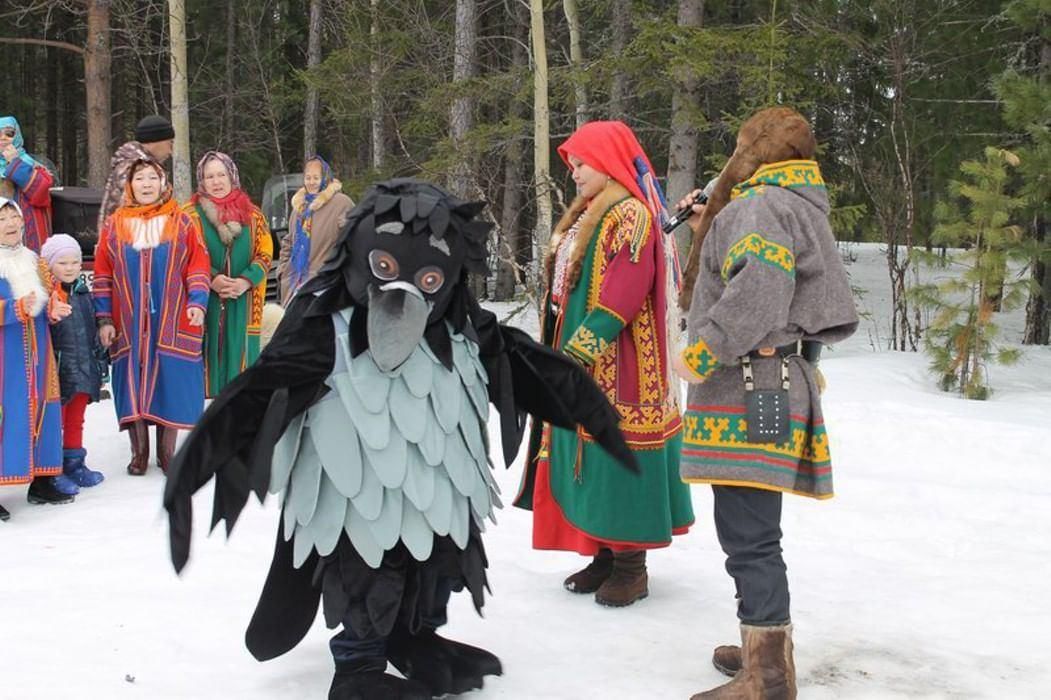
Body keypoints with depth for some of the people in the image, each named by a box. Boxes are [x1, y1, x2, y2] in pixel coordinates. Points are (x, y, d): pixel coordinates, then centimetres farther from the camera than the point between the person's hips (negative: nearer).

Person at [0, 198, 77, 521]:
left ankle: (41, 481, 22)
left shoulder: (33, 261, 14)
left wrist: (54, 308, -1)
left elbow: (49, 297, 20)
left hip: (36, 350, 7)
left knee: (40, 410, 11)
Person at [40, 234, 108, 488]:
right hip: (58, 372, -6)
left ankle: (74, 464, 27)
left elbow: (93, 332, 18)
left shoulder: (83, 293, 10)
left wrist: (101, 365, 18)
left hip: (84, 370, 6)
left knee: (76, 421, 17)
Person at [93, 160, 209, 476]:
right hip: (129, 324, 1)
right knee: (132, 383, 3)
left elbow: (198, 266, 3)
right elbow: (102, 275, 7)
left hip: (171, 322, -1)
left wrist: (197, 301, -10)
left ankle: (166, 452, 13)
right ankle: (139, 453, 15)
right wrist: (104, 319, 1)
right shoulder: (114, 225, 8)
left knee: (170, 382, 1)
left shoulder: (181, 222, 5)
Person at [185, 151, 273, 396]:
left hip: (243, 301, 2)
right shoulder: (190, 215, 4)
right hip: (204, 300, -2)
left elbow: (265, 253, 6)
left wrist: (246, 280, -11)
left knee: (239, 355, 3)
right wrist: (211, 279, -16)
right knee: (209, 355, -4)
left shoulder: (252, 215, 10)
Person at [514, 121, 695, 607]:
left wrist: (577, 352, -21)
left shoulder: (633, 218, -13)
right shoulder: (587, 219, 17)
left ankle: (631, 565, 5)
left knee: (618, 461, -4)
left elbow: (620, 298, -22)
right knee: (589, 463, 11)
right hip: (580, 370, 9)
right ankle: (605, 555, 20)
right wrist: (562, 354, 14)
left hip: (617, 371, -9)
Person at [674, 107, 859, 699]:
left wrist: (703, 354, -20)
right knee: (753, 532, 18)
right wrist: (707, 235, 21)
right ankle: (768, 648, 28)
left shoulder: (759, 204, -9)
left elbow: (758, 290, -26)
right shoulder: (798, 207, 24)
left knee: (748, 535, -10)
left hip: (751, 394, -11)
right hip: (761, 390, 11)